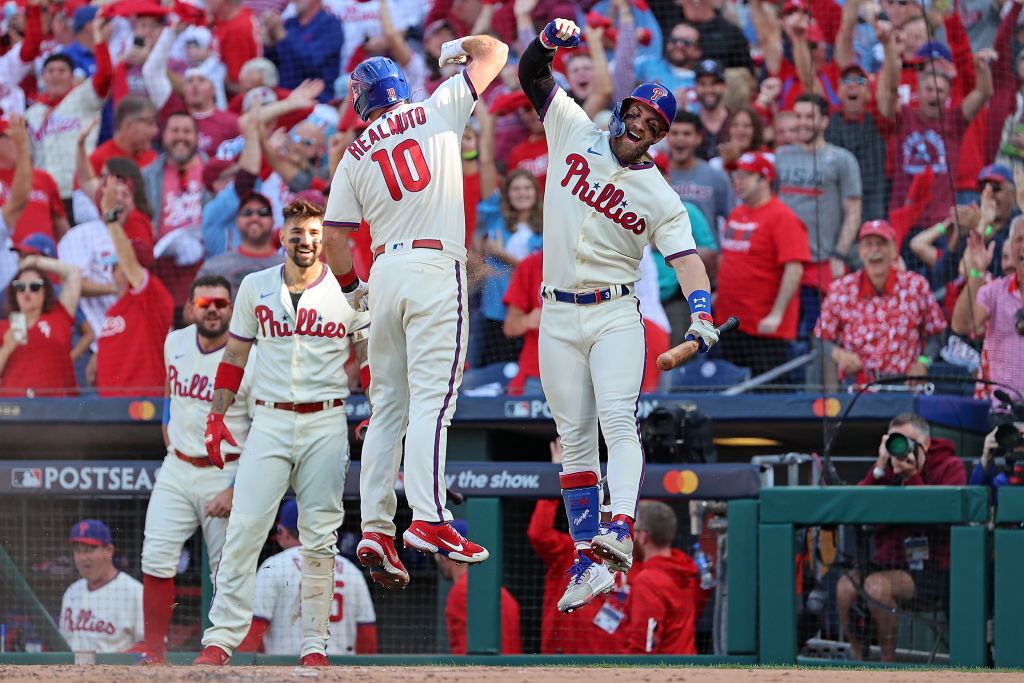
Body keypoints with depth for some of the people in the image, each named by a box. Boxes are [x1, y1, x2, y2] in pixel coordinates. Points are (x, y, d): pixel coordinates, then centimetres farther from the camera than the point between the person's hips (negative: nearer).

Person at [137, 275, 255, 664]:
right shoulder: (175, 343, 4)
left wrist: (236, 489, -18)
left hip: (225, 472, -4)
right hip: (176, 470, 4)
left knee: (228, 573, -3)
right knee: (157, 560, -7)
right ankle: (154, 654, -4)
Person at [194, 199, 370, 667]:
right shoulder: (255, 288, 8)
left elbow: (369, 357, 9)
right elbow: (235, 355, 14)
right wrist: (217, 416, 6)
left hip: (326, 422, -1)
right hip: (270, 420, 1)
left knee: (319, 536, 0)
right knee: (244, 528, -9)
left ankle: (314, 644, 5)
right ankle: (221, 638, -9)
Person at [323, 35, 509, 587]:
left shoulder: (354, 156, 12)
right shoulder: (437, 111, 5)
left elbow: (334, 239, 8)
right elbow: (495, 51, 12)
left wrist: (353, 288, 23)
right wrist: (460, 47, 32)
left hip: (385, 270, 4)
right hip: (436, 266, -4)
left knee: (388, 405, 7)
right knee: (431, 396, -12)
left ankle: (376, 528, 0)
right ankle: (428, 519, -23)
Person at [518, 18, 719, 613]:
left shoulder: (661, 198, -1)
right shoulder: (574, 131, 6)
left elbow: (687, 257, -11)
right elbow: (533, 76, 5)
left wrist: (702, 314, -29)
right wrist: (550, 40, -17)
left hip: (616, 315, -3)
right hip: (558, 318, 3)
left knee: (619, 421, -22)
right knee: (575, 441, 3)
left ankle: (619, 533, -39)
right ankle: (586, 563, 6)